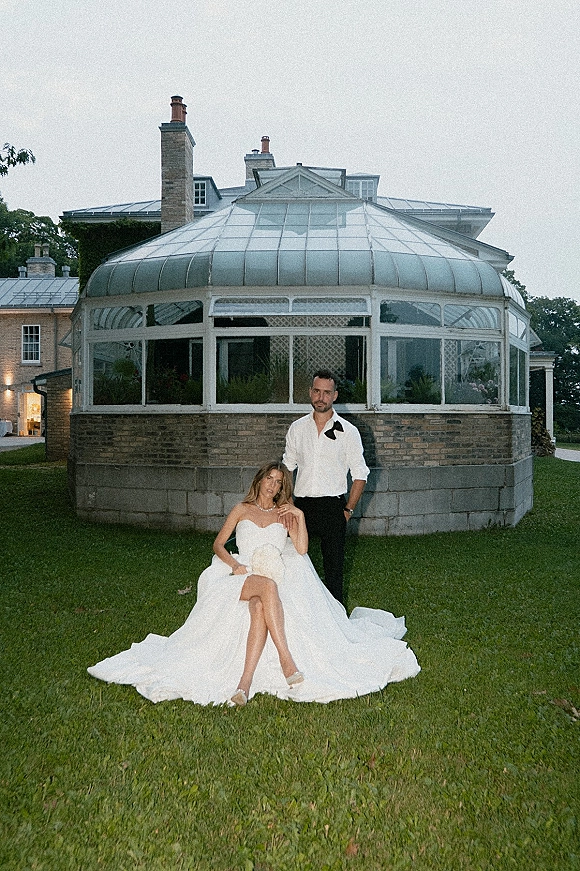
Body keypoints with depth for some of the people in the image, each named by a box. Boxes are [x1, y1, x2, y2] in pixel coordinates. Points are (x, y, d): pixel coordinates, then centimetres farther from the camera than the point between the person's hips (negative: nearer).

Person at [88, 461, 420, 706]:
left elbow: (302, 549, 9)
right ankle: (286, 658, -48)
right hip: (242, 577, 0)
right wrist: (235, 564, -5)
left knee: (259, 608, -37)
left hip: (277, 579, 1)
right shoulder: (242, 510, 22)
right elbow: (218, 545, 13)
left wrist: (300, 517, 3)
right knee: (267, 586, -39)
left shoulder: (285, 514, 23)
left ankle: (245, 682, -47)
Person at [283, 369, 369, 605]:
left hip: (333, 506, -2)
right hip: (301, 505, 2)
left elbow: (360, 474, 3)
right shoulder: (297, 428, 9)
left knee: (334, 567, 3)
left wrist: (348, 509, -3)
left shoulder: (348, 431, 1)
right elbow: (287, 468, 15)